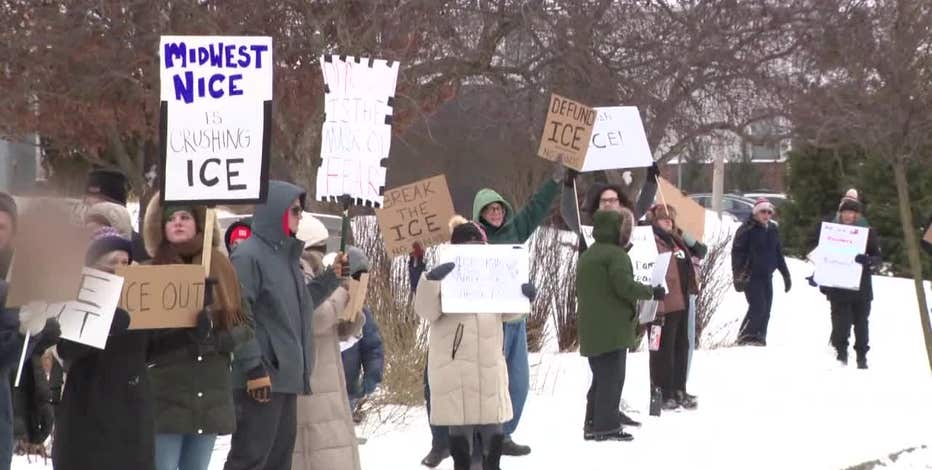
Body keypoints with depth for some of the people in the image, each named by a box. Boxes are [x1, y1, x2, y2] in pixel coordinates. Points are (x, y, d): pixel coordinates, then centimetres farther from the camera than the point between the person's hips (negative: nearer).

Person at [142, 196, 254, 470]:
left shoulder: (221, 268, 10)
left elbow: (246, 324, 11)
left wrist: (222, 340, -10)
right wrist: (186, 333, -22)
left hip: (211, 395, 4)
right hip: (166, 394, -4)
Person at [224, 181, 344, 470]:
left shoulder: (284, 255, 16)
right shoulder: (249, 255, -12)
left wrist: (331, 278, 16)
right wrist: (254, 368, -21)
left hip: (286, 376, 9)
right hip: (261, 378, -9)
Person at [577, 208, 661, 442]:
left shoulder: (586, 256, 16)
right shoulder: (616, 254, -13)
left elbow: (579, 290, 22)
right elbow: (625, 286, -21)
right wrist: (652, 292, -8)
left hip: (590, 330, 9)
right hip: (613, 328, -9)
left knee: (600, 377, 16)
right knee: (612, 377, -3)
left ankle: (592, 424, 19)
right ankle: (607, 426, -2)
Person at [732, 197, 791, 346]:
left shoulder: (773, 230, 14)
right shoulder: (747, 229, -6)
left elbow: (778, 254, 22)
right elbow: (737, 252, -11)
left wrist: (786, 275, 19)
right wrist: (738, 276, -19)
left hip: (767, 276, 6)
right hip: (751, 276, -6)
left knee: (766, 310, 3)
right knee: (758, 307, -15)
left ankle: (759, 338, 11)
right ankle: (744, 337, -2)